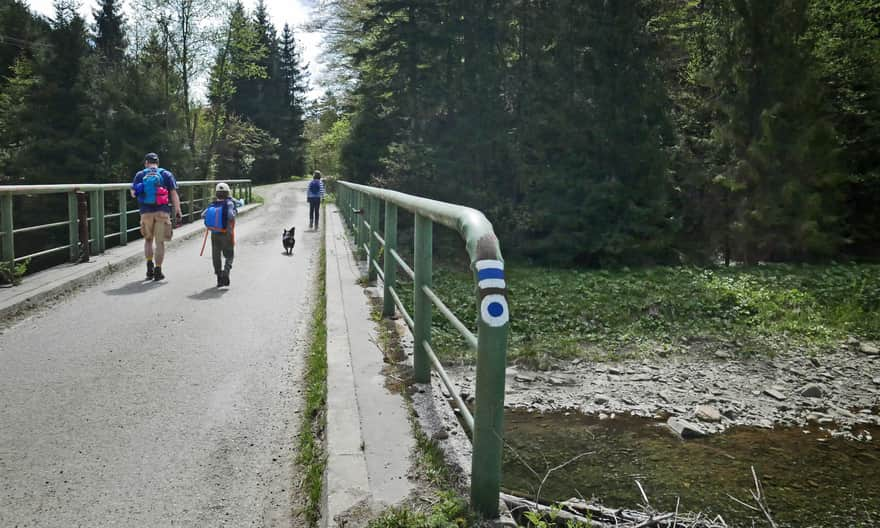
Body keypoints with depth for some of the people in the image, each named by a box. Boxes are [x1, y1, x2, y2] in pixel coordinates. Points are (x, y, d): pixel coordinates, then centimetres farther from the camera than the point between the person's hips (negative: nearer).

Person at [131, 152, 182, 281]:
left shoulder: (140, 175, 5)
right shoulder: (166, 174, 3)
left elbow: (133, 193, 8)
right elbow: (174, 194, -3)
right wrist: (178, 211, 0)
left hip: (146, 212, 1)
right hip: (162, 212, -1)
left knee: (148, 240, 18)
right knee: (160, 242, 4)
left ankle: (150, 266, 7)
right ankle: (158, 270, 5)